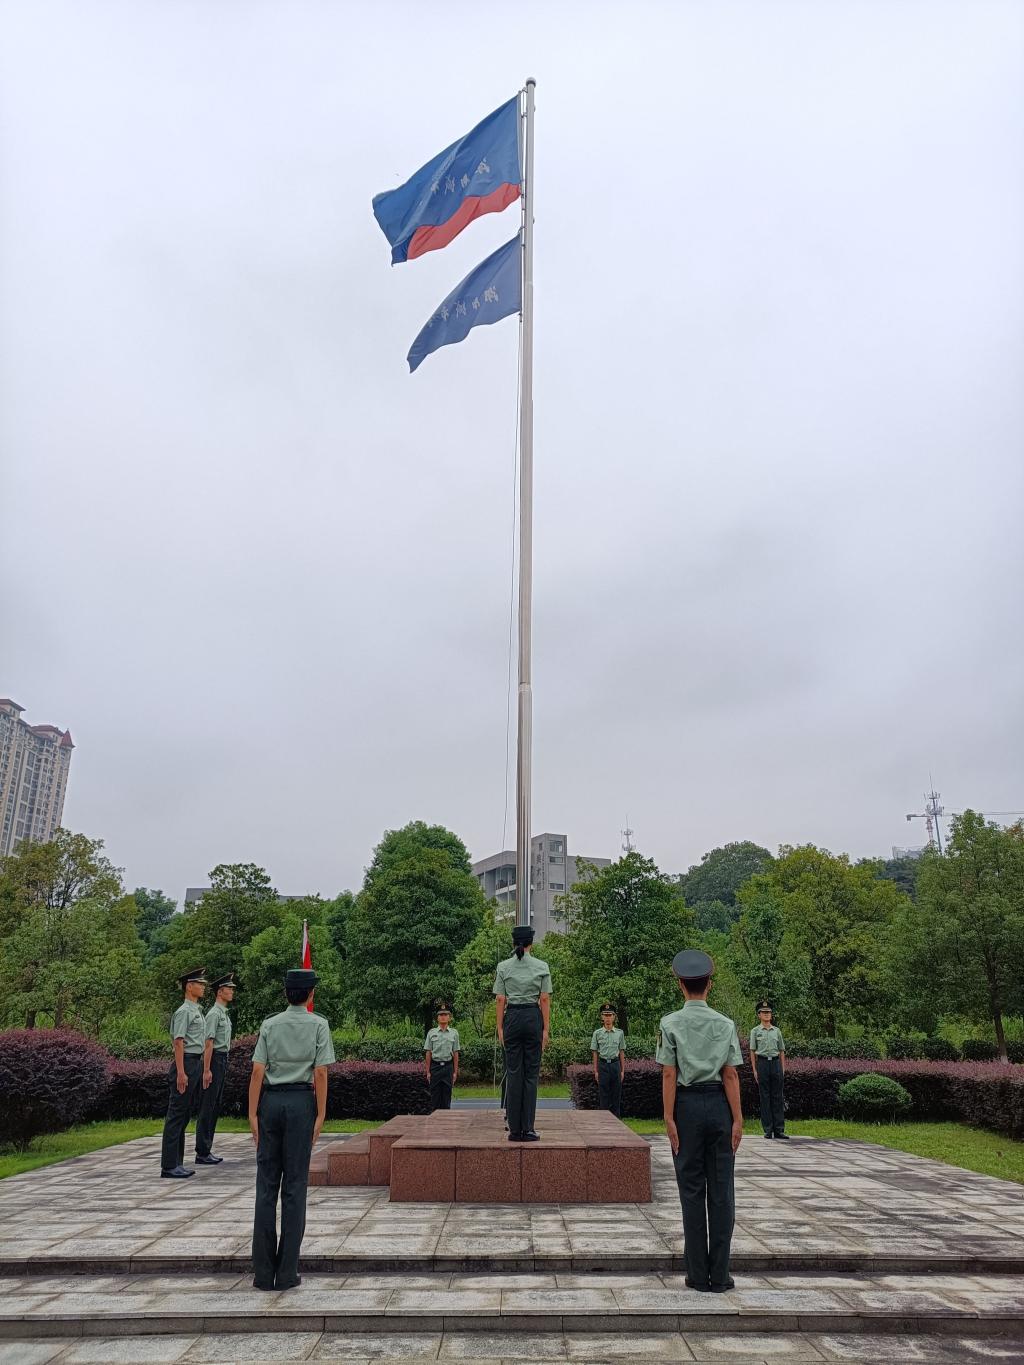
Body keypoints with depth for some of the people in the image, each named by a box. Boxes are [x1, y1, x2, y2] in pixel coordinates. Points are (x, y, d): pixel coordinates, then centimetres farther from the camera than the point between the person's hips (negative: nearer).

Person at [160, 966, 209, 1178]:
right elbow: (179, 1042, -18)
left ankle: (177, 1163, 20)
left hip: (196, 1064, 10)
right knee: (176, 1116, -5)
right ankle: (169, 1167, 0)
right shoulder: (184, 1011, -12)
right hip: (186, 1063, -10)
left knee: (185, 1116, 13)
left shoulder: (197, 1011, 16)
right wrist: (181, 1073, -22)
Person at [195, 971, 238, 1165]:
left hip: (223, 1061, 10)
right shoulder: (214, 1013, -14)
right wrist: (207, 1070, -22)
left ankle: (207, 1150, 20)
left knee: (215, 1106, 13)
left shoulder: (225, 1014, 16)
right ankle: (202, 1153, 1)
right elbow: (209, 1043, -19)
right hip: (214, 1060, -10)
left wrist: (223, 1064, 17)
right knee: (207, 1107, -4)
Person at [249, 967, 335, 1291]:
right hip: (301, 1101, -2)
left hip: (270, 1101, 2)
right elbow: (321, 1073, -6)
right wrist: (320, 1115, -3)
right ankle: (287, 1272, 7)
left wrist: (253, 1114, 0)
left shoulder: (269, 1024, 5)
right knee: (294, 1185, 4)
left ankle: (263, 1272, 11)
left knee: (266, 1185, 7)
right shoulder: (318, 1025, -1)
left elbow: (257, 1072, -1)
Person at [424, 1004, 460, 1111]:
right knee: (435, 1095, 1)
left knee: (447, 1094, 4)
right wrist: (428, 1072, -1)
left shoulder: (454, 1033, 6)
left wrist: (455, 1072, 3)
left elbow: (455, 1053, 6)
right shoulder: (431, 1033, 3)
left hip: (448, 1066, 1)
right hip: (435, 1066, -1)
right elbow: (428, 1053, 2)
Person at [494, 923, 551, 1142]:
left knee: (513, 1073, 6)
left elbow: (501, 1000, 0)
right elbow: (544, 1000, -2)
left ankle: (514, 1129, 7)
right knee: (531, 1073, 5)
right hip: (533, 1017, -1)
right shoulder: (541, 967, -1)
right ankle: (527, 1129, 4)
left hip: (512, 1017, 1)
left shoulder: (503, 967, 1)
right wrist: (546, 1029, 2)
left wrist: (500, 1028, 6)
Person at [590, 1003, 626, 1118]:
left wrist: (622, 1070, 4)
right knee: (604, 1095, 2)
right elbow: (595, 1053, 2)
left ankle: (616, 1120, 12)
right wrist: (596, 1071, -1)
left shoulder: (619, 1033, 4)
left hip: (615, 1064, 1)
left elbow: (622, 1052, 7)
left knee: (616, 1095, 4)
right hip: (603, 1065, -1)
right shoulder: (597, 1033, 0)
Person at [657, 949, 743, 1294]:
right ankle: (719, 1275, 12)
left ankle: (698, 1274, 12)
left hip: (687, 1104, -1)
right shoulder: (726, 1024, 1)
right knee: (721, 1190, 8)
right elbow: (731, 1076, -1)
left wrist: (669, 1118, -5)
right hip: (718, 1105, 1)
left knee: (692, 1189, 7)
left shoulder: (670, 1024, -4)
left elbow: (669, 1075, -7)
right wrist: (737, 1119, 2)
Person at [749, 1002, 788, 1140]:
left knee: (778, 1096, 1)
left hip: (776, 1062, 2)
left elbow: (781, 1051, 13)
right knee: (764, 1097, 1)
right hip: (762, 1062, -2)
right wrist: (754, 1070, -4)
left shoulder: (776, 1031, 11)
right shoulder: (755, 1031, 3)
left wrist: (783, 1069, 5)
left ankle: (779, 1129, 4)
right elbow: (752, 1051, 2)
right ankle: (768, 1130, 6)